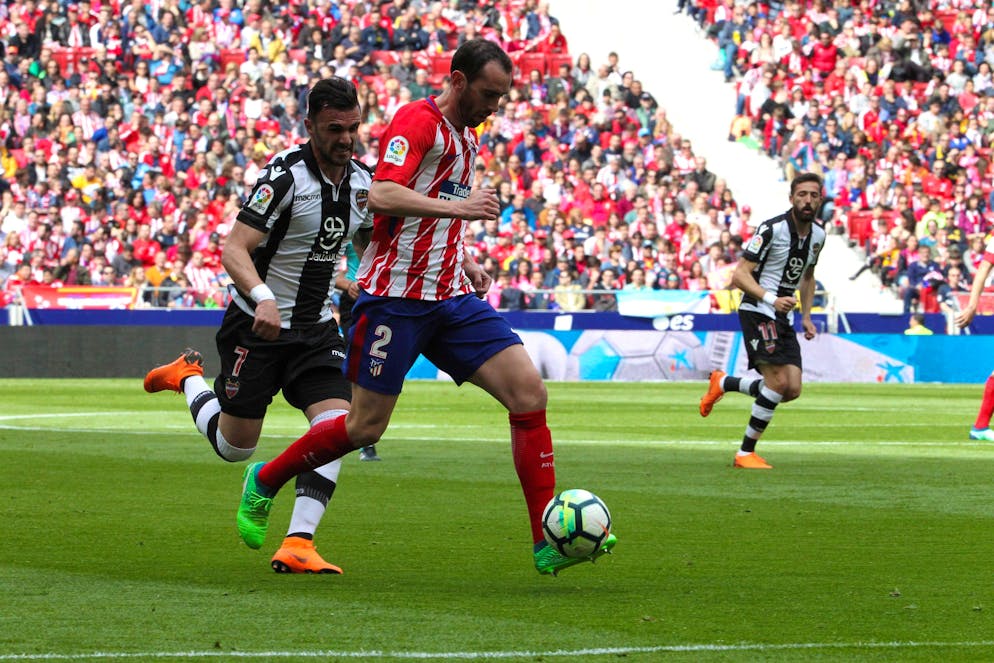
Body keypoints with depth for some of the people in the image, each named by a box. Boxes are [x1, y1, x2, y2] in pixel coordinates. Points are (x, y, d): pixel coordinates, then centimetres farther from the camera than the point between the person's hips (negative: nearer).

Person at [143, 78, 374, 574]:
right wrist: (262, 297, -42)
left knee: (335, 423, -17)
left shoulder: (361, 180, 1)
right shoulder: (285, 175, -20)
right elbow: (234, 250, -25)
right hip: (257, 325, -5)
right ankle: (190, 378, 35)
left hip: (316, 327, 5)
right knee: (235, 447, 5)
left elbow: (369, 244, 21)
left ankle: (297, 544, -16)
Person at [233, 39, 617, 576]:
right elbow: (382, 195, -26)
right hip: (397, 297, -8)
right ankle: (264, 482, 25)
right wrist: (459, 207, -28)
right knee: (364, 427, -2)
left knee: (528, 391, -9)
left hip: (451, 299, 8)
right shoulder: (418, 121, -10)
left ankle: (549, 542, -9)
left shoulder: (465, 137, 18)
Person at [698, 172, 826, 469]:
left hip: (784, 317, 8)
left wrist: (806, 316, 17)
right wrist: (771, 299, -29)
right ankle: (746, 453, -7)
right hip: (757, 311, -8)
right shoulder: (772, 229, -15)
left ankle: (723, 383, 21)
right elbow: (739, 275, -17)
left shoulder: (818, 234, 8)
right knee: (779, 381, -20)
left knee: (792, 389, -2)